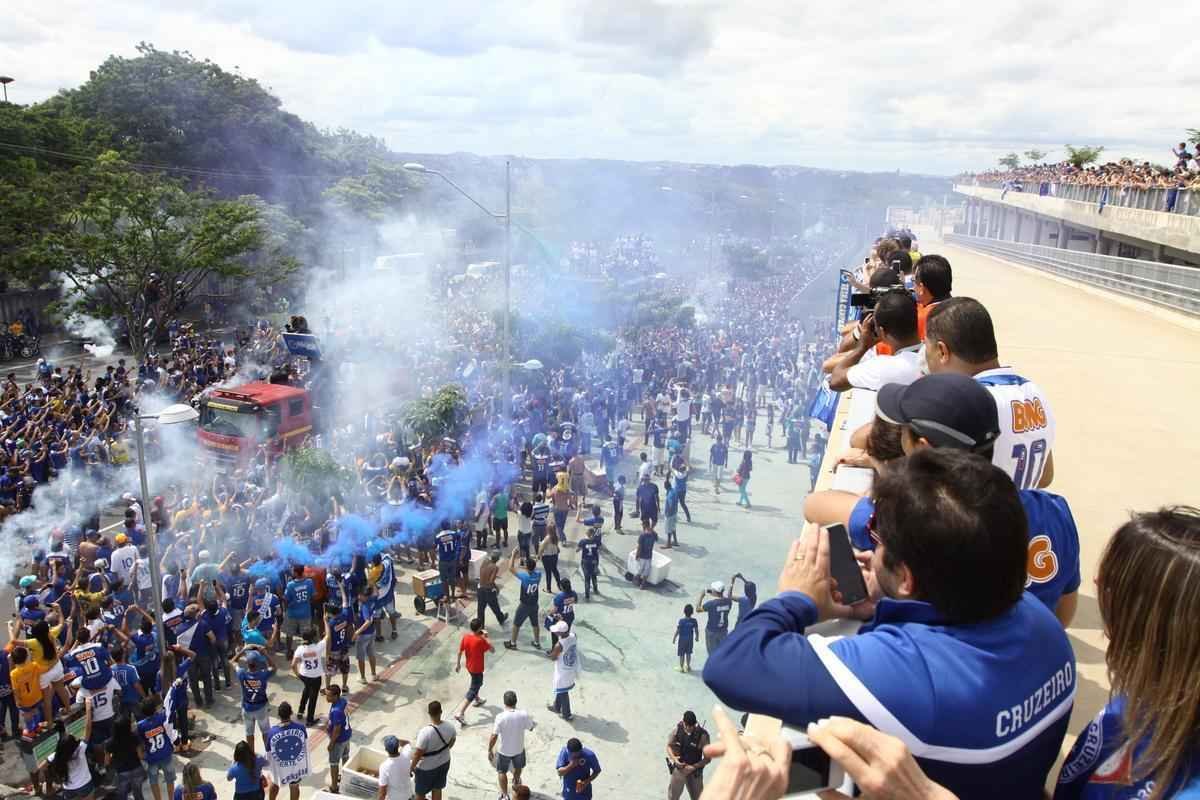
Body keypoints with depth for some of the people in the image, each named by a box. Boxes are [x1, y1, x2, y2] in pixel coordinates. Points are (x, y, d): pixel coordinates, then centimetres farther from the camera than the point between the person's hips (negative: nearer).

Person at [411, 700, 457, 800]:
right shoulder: (449, 727, -21)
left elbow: (417, 754, -27)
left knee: (420, 791, 22)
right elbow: (452, 741, 1)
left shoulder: (425, 732, -38)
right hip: (444, 762, 5)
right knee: (437, 789, 26)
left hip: (426, 767, -5)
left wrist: (412, 767, -9)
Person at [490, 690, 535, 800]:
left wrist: (489, 750, -10)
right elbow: (531, 727, -5)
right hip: (519, 749, 3)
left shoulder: (500, 717, -30)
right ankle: (516, 783, 59)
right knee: (518, 767, 33)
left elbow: (494, 736, -24)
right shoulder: (524, 715, -23)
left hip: (503, 750, -3)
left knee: (501, 772, 25)